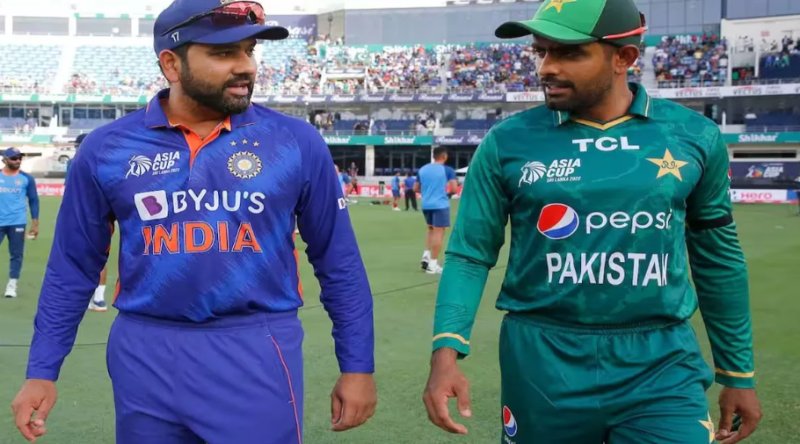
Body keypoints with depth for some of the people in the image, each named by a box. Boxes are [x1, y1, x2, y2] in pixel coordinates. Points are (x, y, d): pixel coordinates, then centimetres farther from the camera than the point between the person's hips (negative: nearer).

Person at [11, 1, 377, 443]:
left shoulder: (296, 142, -3)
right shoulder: (105, 149, 0)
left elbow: (339, 262, 3)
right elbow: (72, 269, 8)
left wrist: (357, 365, 2)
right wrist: (42, 370, 4)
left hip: (258, 356, -1)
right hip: (144, 357, 2)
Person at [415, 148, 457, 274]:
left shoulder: (422, 169, 10)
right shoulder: (448, 170, -5)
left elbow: (415, 189, 13)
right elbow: (454, 188, -12)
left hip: (426, 205, 6)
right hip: (440, 205, -6)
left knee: (431, 229, 23)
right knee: (438, 232, -2)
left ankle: (426, 255, 9)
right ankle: (433, 264, -4)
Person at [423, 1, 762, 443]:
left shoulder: (694, 136, 0)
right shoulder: (509, 142, -3)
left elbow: (718, 257, 9)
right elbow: (470, 254, -1)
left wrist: (739, 373, 12)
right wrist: (446, 350, -16)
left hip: (661, 366, 0)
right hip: (541, 362, 0)